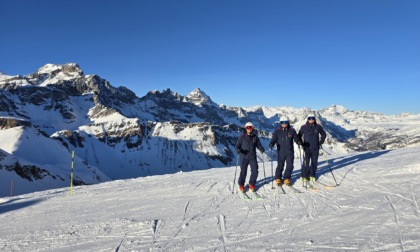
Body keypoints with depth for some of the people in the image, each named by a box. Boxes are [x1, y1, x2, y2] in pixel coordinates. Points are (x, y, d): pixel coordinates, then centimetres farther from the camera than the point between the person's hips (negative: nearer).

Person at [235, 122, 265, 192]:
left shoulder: (255, 137, 5)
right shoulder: (242, 136, -1)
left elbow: (258, 145, 9)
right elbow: (237, 145, -2)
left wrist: (261, 149, -11)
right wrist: (238, 149, -22)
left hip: (253, 157, 2)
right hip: (244, 157, -2)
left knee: (255, 171, 0)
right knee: (243, 171, -1)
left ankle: (252, 184, 21)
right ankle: (241, 185, 20)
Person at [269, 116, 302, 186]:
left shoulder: (292, 130, 2)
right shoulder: (277, 131, -1)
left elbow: (296, 138, 5)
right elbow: (274, 139, -3)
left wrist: (299, 142, -16)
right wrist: (271, 144, -22)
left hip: (290, 151, 1)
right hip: (281, 151, -1)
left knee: (290, 166, 2)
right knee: (280, 166, 2)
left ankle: (287, 179, 21)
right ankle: (278, 179, 21)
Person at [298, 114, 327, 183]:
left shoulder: (318, 127, 1)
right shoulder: (304, 127, -4)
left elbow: (323, 134, 15)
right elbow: (299, 135, 6)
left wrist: (321, 142, 8)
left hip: (315, 148, 2)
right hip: (307, 148, -2)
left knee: (314, 162, 9)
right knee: (306, 162, -5)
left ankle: (312, 175, 23)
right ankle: (304, 176, 7)